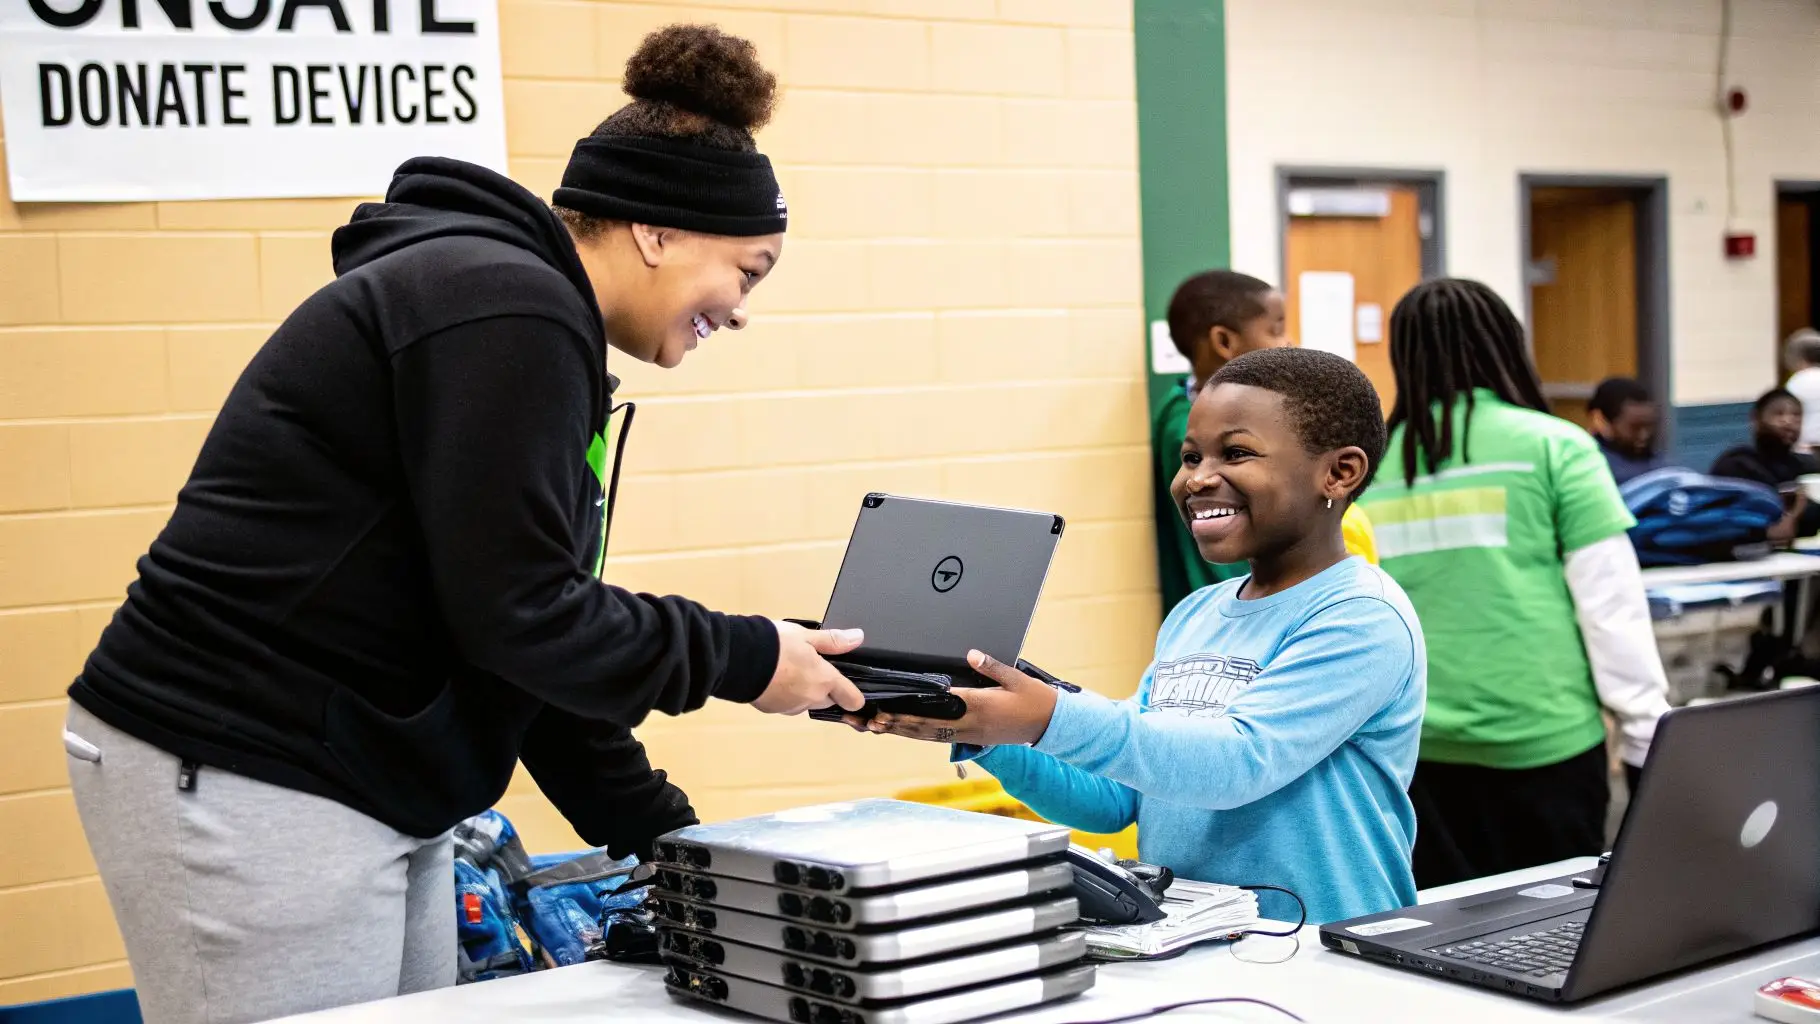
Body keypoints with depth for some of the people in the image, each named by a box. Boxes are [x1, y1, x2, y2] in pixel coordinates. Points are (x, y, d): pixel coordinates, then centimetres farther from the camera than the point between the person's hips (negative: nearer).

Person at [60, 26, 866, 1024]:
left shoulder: (530, 310, 15)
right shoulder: (503, 306, -16)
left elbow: (535, 638, 16)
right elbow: (515, 617, -21)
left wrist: (669, 840, 15)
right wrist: (739, 659, -9)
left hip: (362, 786, 10)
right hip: (238, 788, -10)